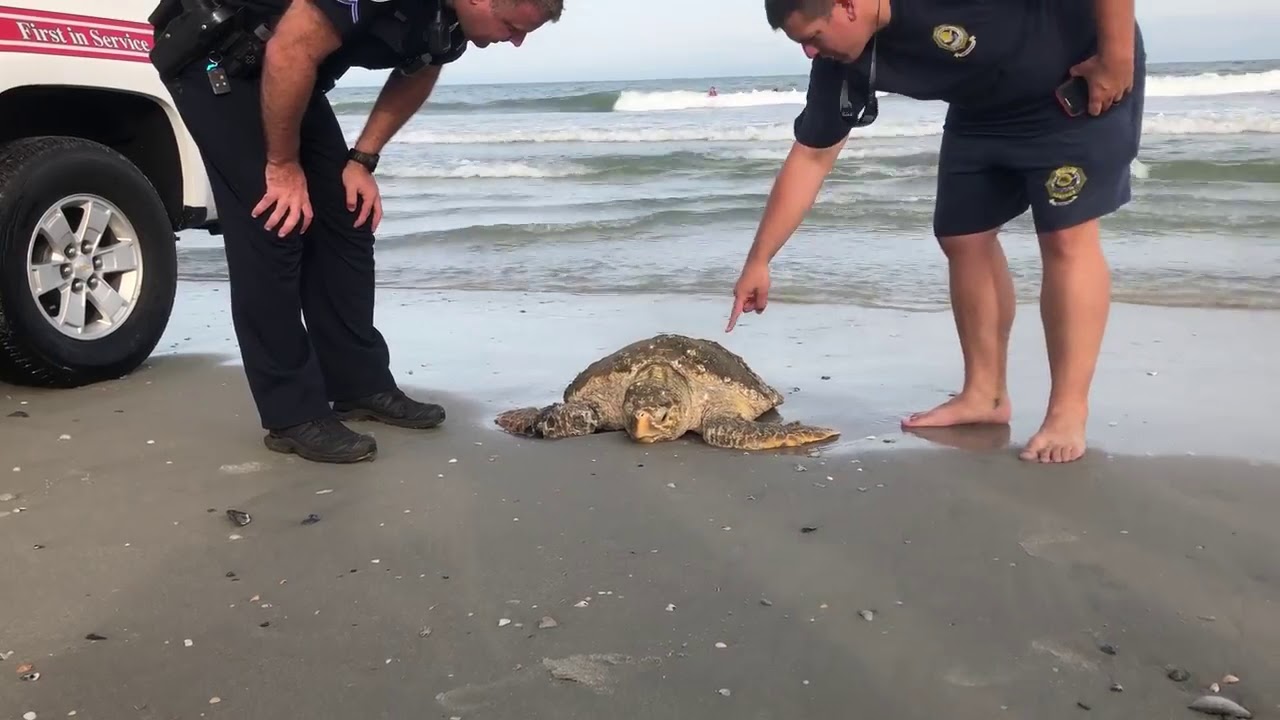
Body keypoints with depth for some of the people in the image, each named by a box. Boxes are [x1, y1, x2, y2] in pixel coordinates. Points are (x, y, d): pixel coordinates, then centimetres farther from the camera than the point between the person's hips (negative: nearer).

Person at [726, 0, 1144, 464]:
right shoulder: (840, 62, -14)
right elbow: (810, 159, -8)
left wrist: (1117, 56, -29)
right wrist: (758, 261, -8)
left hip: (1081, 81, -7)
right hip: (985, 110, 7)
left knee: (1065, 235, -13)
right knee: (962, 238, 3)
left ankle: (1068, 414, -8)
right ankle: (985, 395, 14)